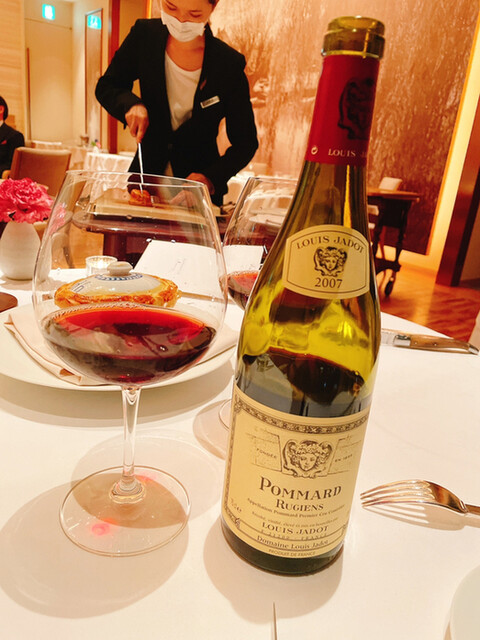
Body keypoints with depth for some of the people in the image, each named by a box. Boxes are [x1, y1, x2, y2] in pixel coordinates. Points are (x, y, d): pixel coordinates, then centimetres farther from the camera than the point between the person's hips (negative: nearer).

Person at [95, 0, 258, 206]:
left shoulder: (229, 64, -14)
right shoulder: (144, 35, -7)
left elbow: (245, 143, -9)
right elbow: (106, 87, 6)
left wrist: (211, 178, -26)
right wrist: (131, 105, -17)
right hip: (146, 177, 2)